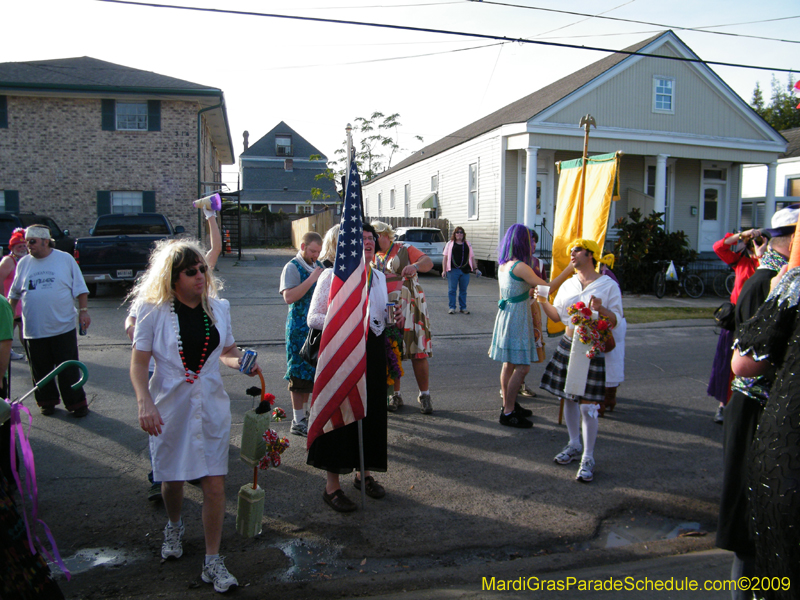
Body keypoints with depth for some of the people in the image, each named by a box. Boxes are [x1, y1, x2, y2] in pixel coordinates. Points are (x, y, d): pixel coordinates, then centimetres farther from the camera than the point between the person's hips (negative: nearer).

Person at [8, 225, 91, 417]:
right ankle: (47, 401, 26)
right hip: (33, 329, 3)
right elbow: (14, 293, 16)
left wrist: (83, 311, -6)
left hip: (63, 327, -3)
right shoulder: (23, 263, 7)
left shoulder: (65, 259, 0)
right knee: (40, 370, 10)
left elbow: (80, 288, 2)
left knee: (69, 370, 1)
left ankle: (76, 403, 12)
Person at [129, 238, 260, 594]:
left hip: (211, 407, 2)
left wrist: (242, 363, -9)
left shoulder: (218, 307, 2)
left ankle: (212, 562, 14)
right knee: (172, 479, 16)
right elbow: (139, 364, -7)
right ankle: (174, 526, 50)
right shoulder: (153, 311, -8)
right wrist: (144, 403, -21)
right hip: (170, 408, -1)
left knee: (215, 485, -1)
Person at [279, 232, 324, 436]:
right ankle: (298, 422, 5)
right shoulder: (292, 267, -9)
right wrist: (312, 279, -21)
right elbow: (289, 297, -22)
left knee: (311, 373, 13)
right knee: (300, 374, -2)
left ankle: (304, 413, 25)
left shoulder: (318, 265, 16)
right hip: (300, 327, -7)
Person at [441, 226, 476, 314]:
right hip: (453, 270, -2)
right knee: (452, 290, 0)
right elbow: (445, 257, 4)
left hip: (465, 271, 2)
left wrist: (475, 268, 11)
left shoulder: (468, 244, 15)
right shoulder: (450, 244, 7)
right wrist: (444, 270, -3)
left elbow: (472, 257, 17)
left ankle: (463, 308, 16)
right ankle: (452, 307, 9)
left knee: (463, 290, 7)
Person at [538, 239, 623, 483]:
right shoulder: (568, 285, 10)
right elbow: (557, 315, 12)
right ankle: (574, 445, 32)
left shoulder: (608, 285, -6)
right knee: (569, 398, 14)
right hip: (568, 345, 6)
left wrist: (600, 309, -27)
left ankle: (588, 458, 6)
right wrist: (543, 300, -2)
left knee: (588, 405, -5)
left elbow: (616, 321, -8)